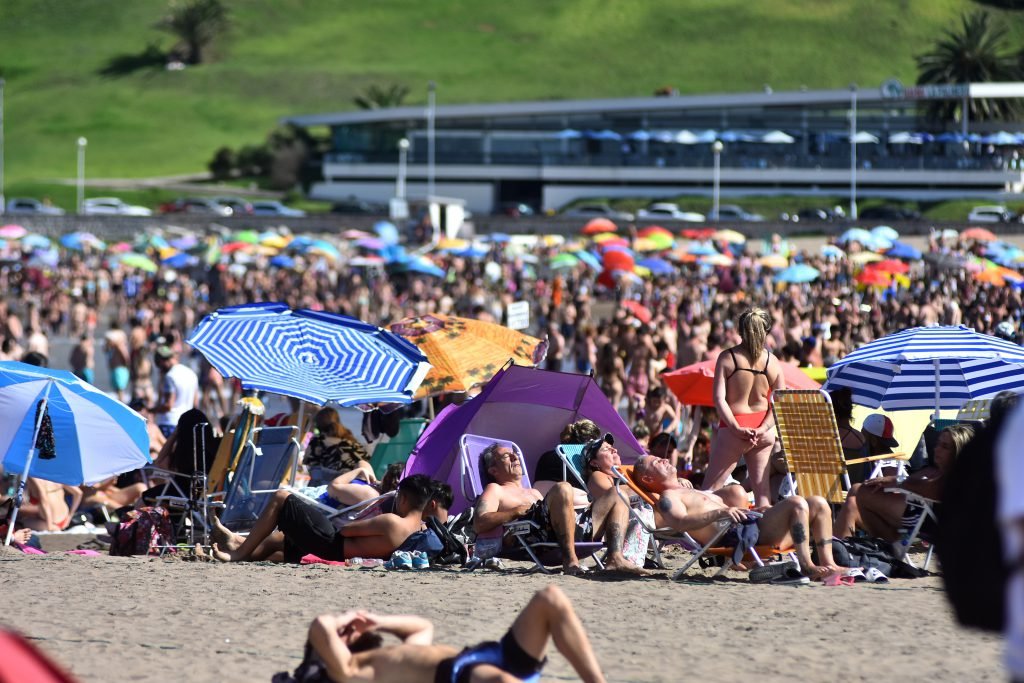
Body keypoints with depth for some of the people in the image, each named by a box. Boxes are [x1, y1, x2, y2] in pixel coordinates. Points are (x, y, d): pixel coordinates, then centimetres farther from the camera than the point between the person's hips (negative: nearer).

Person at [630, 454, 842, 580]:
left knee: (817, 504, 1)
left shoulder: (690, 492, 35)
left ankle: (828, 564, -7)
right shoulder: (667, 498, 3)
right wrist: (720, 513, -29)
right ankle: (807, 566, -27)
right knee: (796, 503, -26)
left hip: (753, 525, 10)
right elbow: (680, 522, -17)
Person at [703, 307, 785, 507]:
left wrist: (737, 429, -14)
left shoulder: (727, 358, -7)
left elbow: (719, 398, -13)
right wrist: (763, 429, -9)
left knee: (710, 487, 4)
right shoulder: (773, 361, 0)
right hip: (763, 430, 3)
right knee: (762, 487, 7)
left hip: (734, 429, -3)